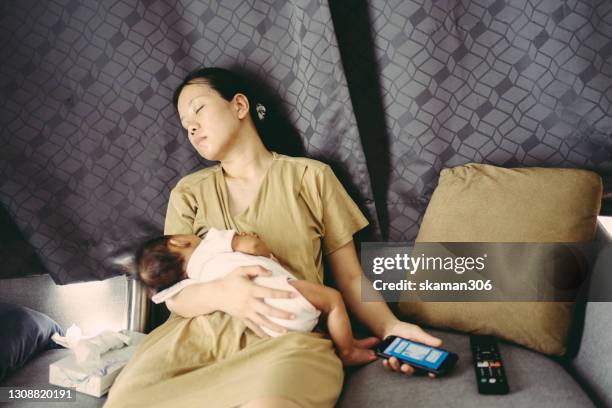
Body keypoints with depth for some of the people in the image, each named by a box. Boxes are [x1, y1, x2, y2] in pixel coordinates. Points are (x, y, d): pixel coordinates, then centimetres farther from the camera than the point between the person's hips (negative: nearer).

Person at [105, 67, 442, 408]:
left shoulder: (311, 177, 9)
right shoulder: (188, 192, 15)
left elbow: (350, 278, 11)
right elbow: (174, 295, 8)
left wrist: (390, 327, -9)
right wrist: (219, 294, -15)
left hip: (290, 337, -2)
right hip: (202, 331, 3)